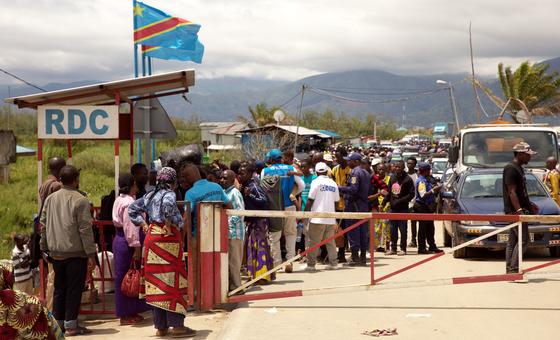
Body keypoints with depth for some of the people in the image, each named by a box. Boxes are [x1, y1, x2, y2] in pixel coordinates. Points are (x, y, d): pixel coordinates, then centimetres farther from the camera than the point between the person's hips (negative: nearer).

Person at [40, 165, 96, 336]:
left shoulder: (50, 199, 7)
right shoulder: (80, 200, -11)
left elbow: (43, 225, 11)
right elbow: (85, 229, -14)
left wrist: (45, 248, 20)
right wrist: (91, 254, -11)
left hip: (56, 253, 6)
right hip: (76, 253, -5)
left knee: (59, 289, 14)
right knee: (74, 289, 1)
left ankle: (58, 322, 18)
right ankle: (71, 324, 1)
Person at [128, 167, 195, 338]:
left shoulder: (151, 195, 16)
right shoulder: (169, 194, -7)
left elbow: (132, 208, 21)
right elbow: (167, 204, -30)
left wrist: (143, 224, 13)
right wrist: (168, 226, -21)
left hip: (151, 237, 7)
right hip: (167, 239, -7)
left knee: (157, 282, 9)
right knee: (172, 281, -3)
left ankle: (161, 327, 13)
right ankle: (177, 326, -2)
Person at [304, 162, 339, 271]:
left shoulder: (316, 182, -6)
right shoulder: (333, 183, 8)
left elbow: (310, 200, -8)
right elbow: (336, 201, 11)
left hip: (317, 218, -5)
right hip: (330, 218, 5)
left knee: (314, 242, -2)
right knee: (330, 241, 12)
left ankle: (311, 264, -2)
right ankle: (333, 262, 12)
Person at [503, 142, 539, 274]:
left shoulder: (519, 169, 18)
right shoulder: (511, 168, -13)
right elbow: (511, 192, -20)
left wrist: (530, 205, 23)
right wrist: (519, 210, -26)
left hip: (519, 210, 10)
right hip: (514, 210, -10)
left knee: (513, 241, 9)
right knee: (523, 240, -13)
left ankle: (510, 270, 11)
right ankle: (513, 269, -13)